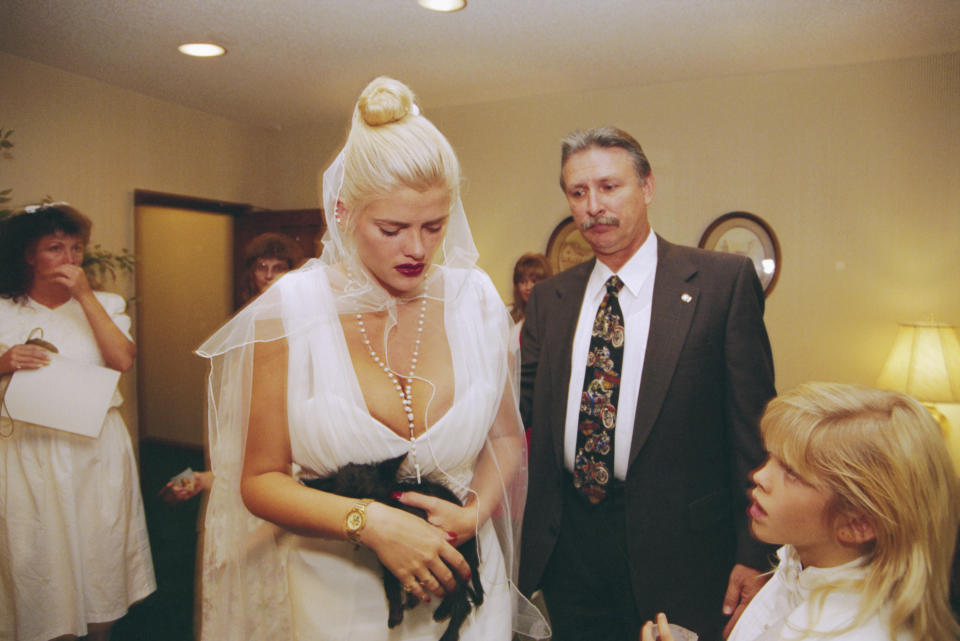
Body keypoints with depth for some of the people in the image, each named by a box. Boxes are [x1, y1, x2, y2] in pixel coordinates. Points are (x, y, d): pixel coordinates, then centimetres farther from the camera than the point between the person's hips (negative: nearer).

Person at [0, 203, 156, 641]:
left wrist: (85, 296, -11)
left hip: (96, 451, 1)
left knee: (100, 547, 10)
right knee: (40, 553, 7)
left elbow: (123, 360, -11)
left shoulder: (104, 304, 6)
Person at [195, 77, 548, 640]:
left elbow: (506, 436, 3)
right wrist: (369, 521, -22)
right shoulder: (290, 310, -15)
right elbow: (260, 480, -9)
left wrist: (475, 512, -13)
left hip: (461, 584, 2)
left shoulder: (475, 299, -8)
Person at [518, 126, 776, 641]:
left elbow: (752, 424, -7)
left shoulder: (723, 280, -7)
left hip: (678, 546, -3)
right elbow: (519, 406, 5)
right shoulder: (548, 297, 6)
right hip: (567, 544, 4)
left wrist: (753, 554, -7)